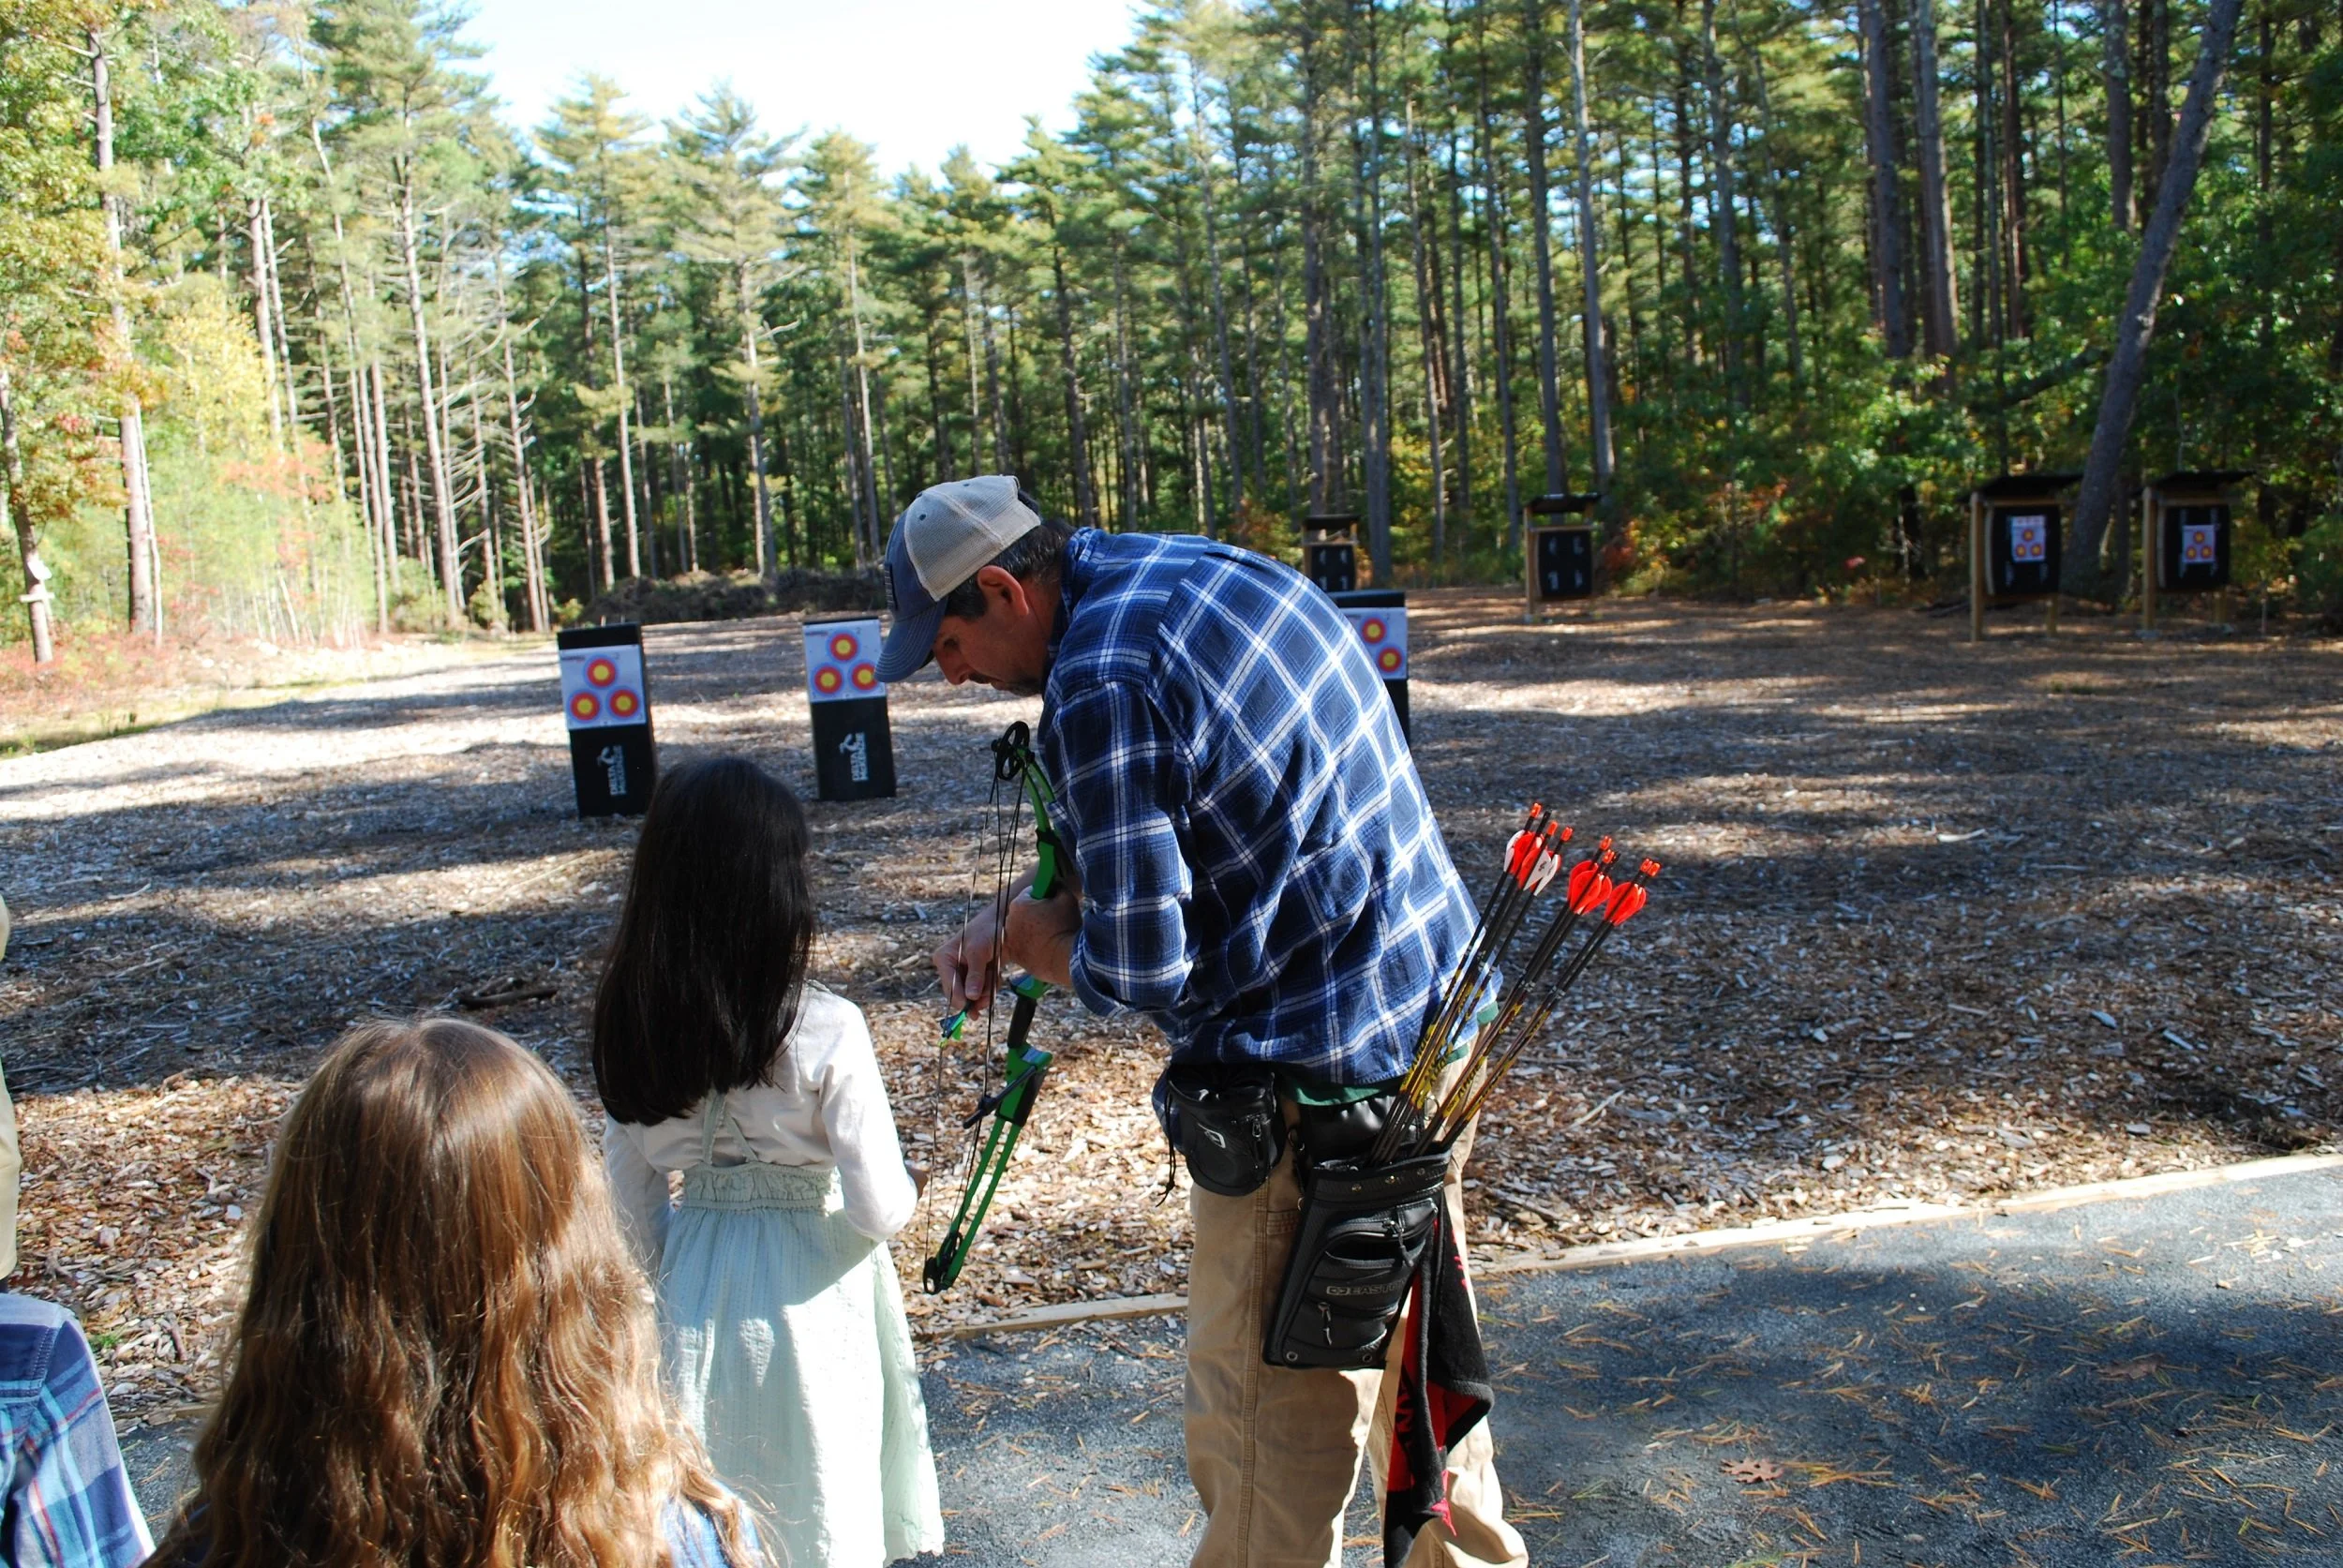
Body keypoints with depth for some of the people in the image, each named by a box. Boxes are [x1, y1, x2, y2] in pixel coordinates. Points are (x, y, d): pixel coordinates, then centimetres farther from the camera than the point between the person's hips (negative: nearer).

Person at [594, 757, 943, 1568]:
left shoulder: (633, 1027, -7)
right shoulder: (824, 1031, -20)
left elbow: (630, 1192, 2)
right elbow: (877, 1210, -18)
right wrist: (910, 1188, 3)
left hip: (693, 1302, 4)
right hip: (804, 1306, -4)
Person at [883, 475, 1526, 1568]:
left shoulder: (1101, 682, -22)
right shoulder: (1198, 567, 7)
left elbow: (1139, 976, -19)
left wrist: (1030, 938, 0)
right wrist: (1018, 921, 7)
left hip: (1314, 1078, -10)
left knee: (1264, 1427, 7)